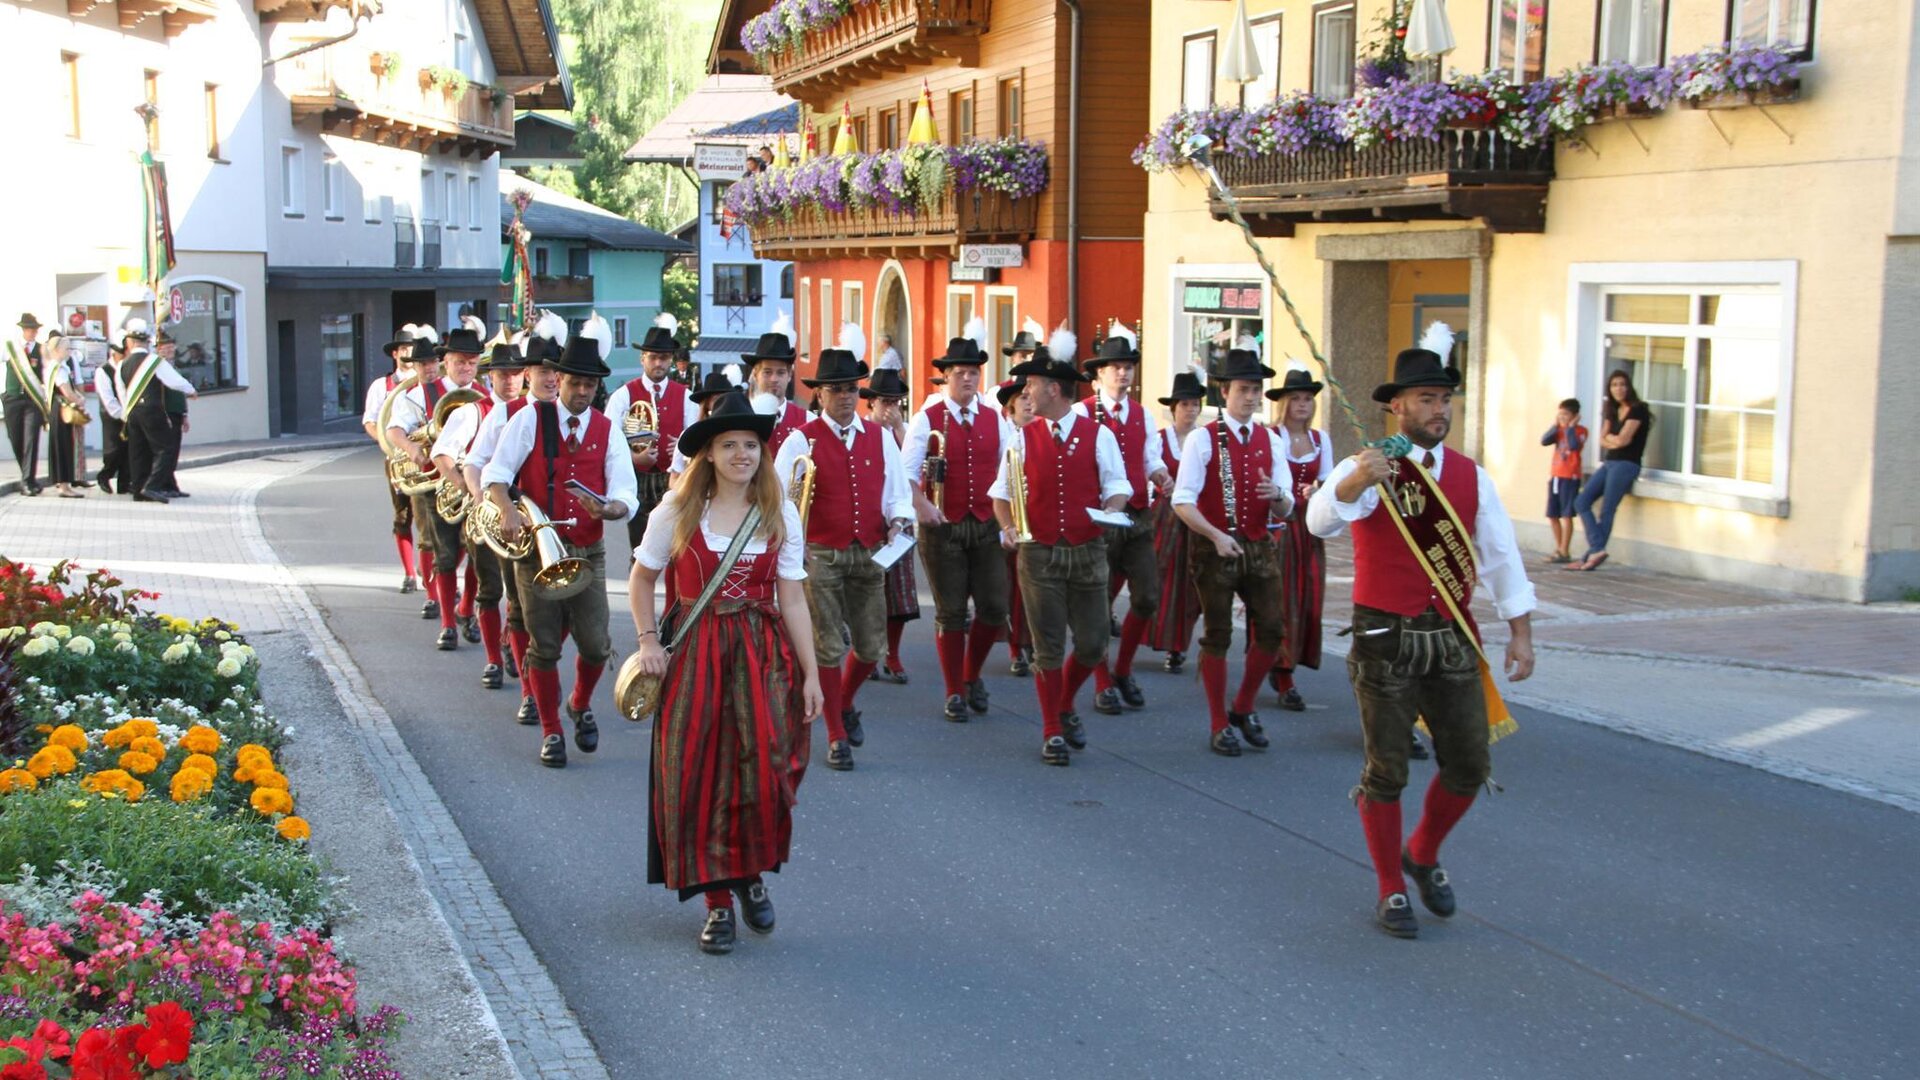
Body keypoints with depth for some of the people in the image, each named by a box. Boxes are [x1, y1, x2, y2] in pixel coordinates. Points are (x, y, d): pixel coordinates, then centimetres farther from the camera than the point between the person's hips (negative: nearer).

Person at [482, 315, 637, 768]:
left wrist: (610, 508, -27)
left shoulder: (607, 430, 3)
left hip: (588, 554, 2)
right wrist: (507, 511, -24)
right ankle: (551, 731, 20)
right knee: (544, 646, 4)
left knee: (596, 645, -1)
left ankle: (581, 706, 29)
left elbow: (626, 496, -5)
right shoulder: (531, 418, -3)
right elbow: (494, 472, -7)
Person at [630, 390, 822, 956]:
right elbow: (642, 577, 9)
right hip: (696, 652, 0)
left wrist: (811, 674, -1)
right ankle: (718, 902, 14)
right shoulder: (679, 509, -1)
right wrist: (648, 640, -3)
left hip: (765, 653, 1)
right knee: (698, 775, 0)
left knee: (765, 770, -9)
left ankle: (751, 874, 18)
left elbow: (792, 597, 2)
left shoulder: (780, 513, 2)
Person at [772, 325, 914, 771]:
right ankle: (837, 736, 12)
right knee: (828, 648, -1)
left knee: (871, 647, 7)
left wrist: (898, 519, -6)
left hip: (869, 554, 4)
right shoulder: (802, 440, -4)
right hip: (820, 555, -4)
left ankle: (845, 703, 38)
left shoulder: (880, 437, 8)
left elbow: (897, 492, 13)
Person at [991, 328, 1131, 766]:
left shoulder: (1098, 436, 2)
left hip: (1088, 552, 0)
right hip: (1039, 553, 0)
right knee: (1048, 647, 2)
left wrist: (1109, 510, -17)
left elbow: (1117, 486, 5)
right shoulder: (1023, 438, 4)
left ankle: (1065, 708, 32)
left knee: (1092, 644, 4)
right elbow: (1002, 492, 7)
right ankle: (1052, 733, 15)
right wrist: (1008, 526, -12)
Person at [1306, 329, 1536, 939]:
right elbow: (1321, 521, -27)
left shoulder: (1470, 476, 7)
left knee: (1469, 766, 7)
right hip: (1386, 642, -4)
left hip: (1453, 639, 4)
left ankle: (1423, 856, 33)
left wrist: (1520, 631, 3)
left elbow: (1500, 555, 9)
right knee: (1386, 772, 3)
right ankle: (1391, 892, 19)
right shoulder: (1367, 470, -8)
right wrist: (1353, 483, -48)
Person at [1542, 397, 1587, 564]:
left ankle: (1565, 552, -2)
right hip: (1555, 476, 7)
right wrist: (1556, 425, -5)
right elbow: (1544, 441, -3)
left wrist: (1571, 427, -14)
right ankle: (1559, 549, 21)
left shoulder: (1580, 430, -5)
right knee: (1552, 515, 10)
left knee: (1566, 515, -5)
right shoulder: (1559, 430, 11)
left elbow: (1574, 446, -22)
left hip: (1570, 477, -7)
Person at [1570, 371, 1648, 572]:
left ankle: (1592, 556, -5)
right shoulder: (1612, 411, 16)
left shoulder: (1637, 410, -8)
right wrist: (1616, 440, -10)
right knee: (1581, 502, -2)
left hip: (1626, 464, -8)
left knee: (1606, 511, -8)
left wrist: (1610, 437, 4)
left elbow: (1622, 439, -14)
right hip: (1608, 463, 8)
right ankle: (1597, 549, -6)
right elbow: (1603, 440, 8)